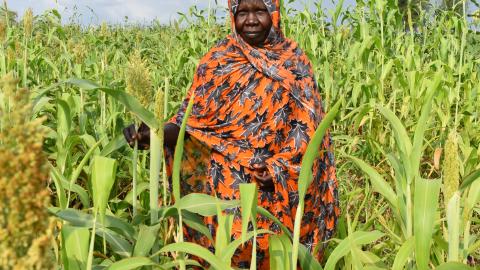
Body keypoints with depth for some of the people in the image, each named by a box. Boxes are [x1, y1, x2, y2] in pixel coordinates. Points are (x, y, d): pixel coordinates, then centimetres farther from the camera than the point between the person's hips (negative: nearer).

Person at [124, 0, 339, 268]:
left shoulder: (294, 60, 3)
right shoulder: (217, 62, -2)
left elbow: (306, 124, 0)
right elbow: (192, 121, -7)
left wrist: (279, 166, -14)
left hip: (281, 186, 2)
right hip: (229, 185, -1)